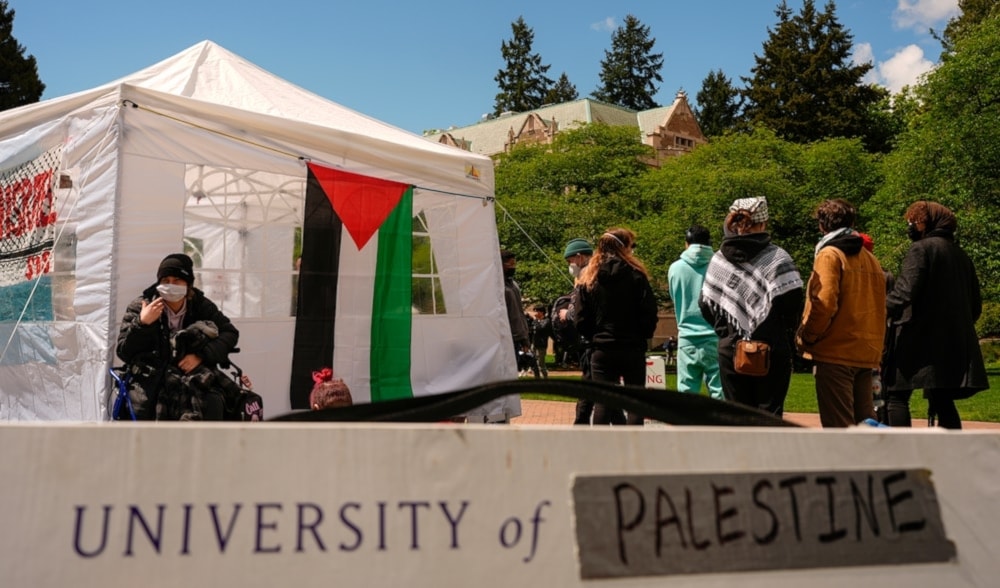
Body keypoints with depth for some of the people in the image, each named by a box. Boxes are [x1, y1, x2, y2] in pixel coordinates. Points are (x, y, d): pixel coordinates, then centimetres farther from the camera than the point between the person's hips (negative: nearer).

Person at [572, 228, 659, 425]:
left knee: (602, 402, 5)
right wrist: (643, 337, 9)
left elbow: (580, 320, -2)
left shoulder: (588, 278, 2)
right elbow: (649, 314, -8)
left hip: (601, 350, 2)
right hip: (633, 349, -2)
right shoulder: (636, 275, -6)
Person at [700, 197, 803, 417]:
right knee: (769, 414, 4)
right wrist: (787, 336, 1)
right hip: (770, 350, -3)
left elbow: (706, 304, 7)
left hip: (730, 350, 4)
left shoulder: (718, 259, 6)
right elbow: (791, 300, -14)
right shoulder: (777, 257, -7)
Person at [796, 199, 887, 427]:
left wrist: (806, 337, -6)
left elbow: (825, 303, -17)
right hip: (867, 354, 7)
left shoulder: (829, 255, -7)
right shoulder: (870, 259, 15)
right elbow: (879, 308, 15)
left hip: (835, 353, -7)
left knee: (838, 426, -4)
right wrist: (875, 347, 18)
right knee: (865, 423, 13)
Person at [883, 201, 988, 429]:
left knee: (896, 396, -3)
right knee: (943, 401, 11)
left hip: (919, 339, -7)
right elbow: (976, 305, 18)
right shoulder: (961, 255, 16)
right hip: (953, 343, 7)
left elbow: (904, 293, -20)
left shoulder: (921, 249, -6)